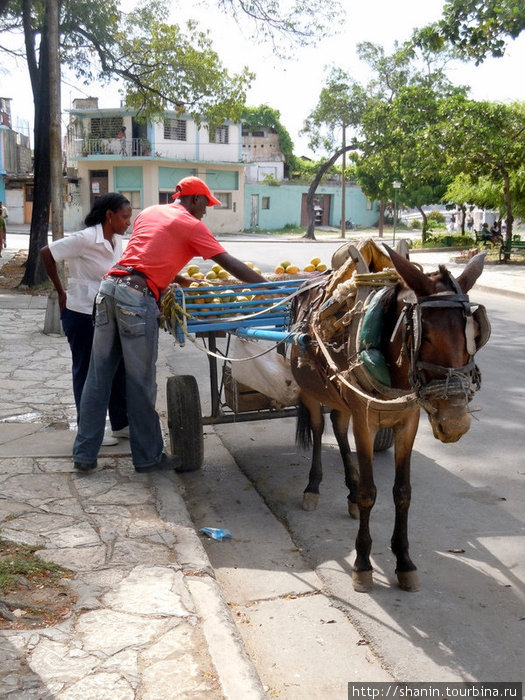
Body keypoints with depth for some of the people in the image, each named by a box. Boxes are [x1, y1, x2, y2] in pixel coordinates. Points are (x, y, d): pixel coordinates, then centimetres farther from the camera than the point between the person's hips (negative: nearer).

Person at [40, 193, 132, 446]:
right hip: (82, 314, -8)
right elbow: (46, 254, -13)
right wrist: (61, 292, -7)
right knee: (87, 372, 4)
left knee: (118, 368, 12)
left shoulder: (117, 240, 5)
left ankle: (120, 424, 26)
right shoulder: (85, 239, -17)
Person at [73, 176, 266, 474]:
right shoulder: (193, 225, 3)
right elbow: (231, 264, 1)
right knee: (142, 383, 2)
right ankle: (149, 457, 14)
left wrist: (178, 279, 28)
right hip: (138, 297, -7)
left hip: (110, 286, 7)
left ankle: (84, 455, 17)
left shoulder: (150, 212, 23)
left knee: (98, 377, 10)